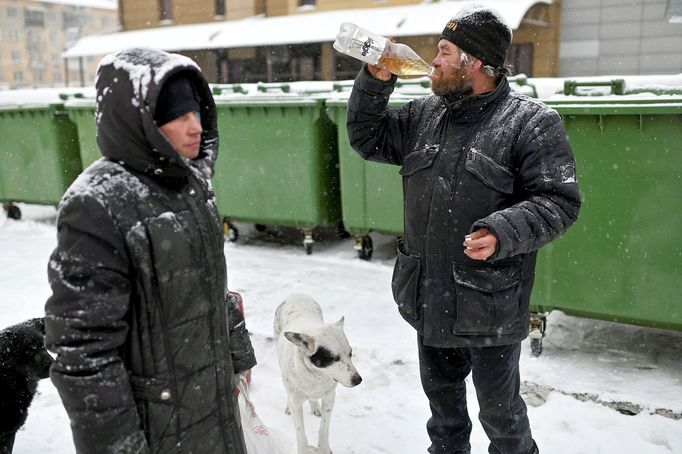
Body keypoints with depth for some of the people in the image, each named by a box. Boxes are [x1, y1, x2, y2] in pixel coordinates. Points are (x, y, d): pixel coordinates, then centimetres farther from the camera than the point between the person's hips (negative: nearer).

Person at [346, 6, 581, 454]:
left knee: (500, 410, 13)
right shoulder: (424, 114, 7)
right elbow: (366, 138, 14)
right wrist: (375, 80, 1)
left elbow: (559, 201, -16)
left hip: (489, 307, -6)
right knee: (442, 392, 24)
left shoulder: (532, 122, -12)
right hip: (429, 299, 6)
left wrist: (502, 233, -31)